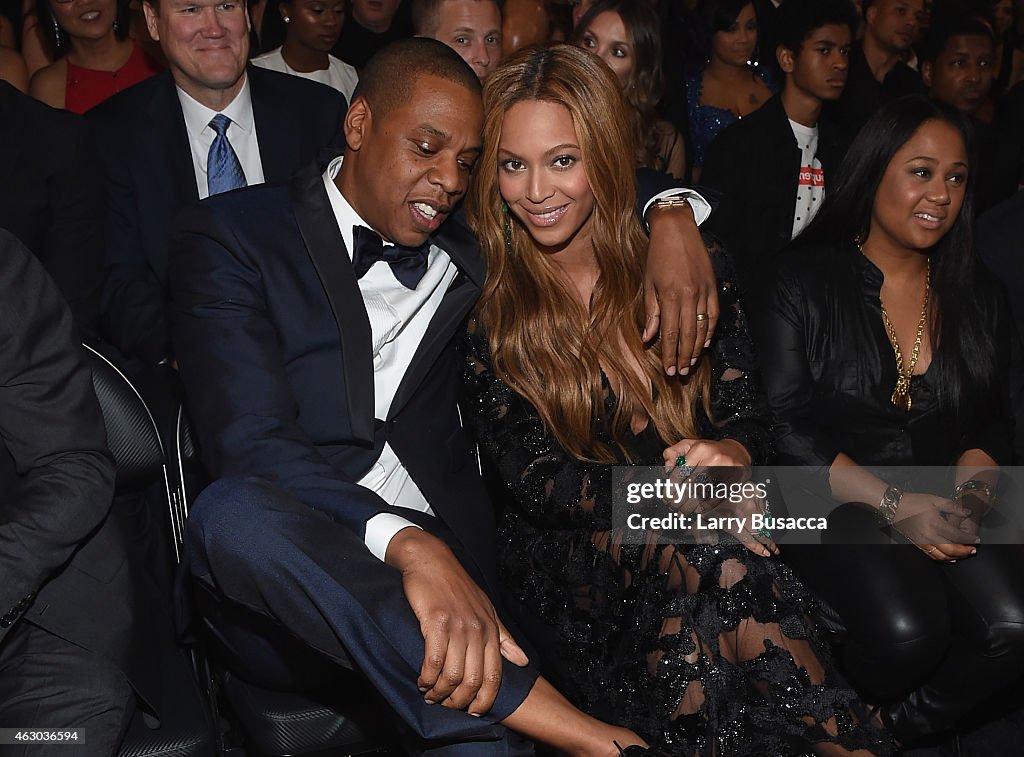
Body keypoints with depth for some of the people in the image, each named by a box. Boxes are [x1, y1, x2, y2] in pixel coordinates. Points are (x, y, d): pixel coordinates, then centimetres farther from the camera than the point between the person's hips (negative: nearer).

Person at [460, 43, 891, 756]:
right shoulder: (486, 303, -5)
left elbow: (747, 414, 3)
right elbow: (533, 480, -8)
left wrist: (728, 453, -23)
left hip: (693, 548, 2)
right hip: (568, 557, -2)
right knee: (711, 556, -32)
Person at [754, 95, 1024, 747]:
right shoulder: (806, 283, -2)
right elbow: (787, 428, -8)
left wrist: (969, 495, -11)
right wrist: (895, 504, -16)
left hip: (943, 502, 5)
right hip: (832, 499, -4)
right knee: (907, 627, -31)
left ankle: (902, 728, 4)